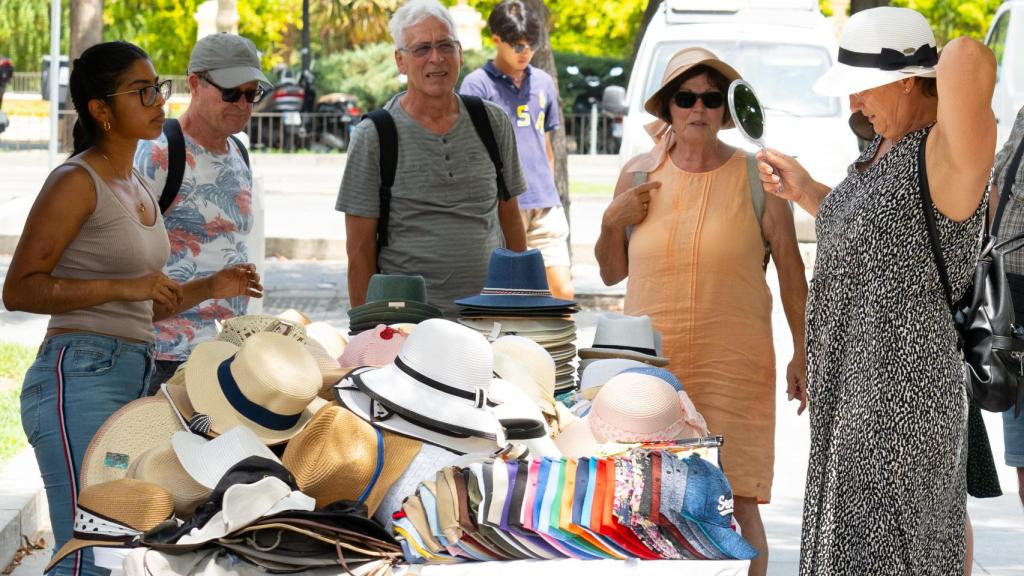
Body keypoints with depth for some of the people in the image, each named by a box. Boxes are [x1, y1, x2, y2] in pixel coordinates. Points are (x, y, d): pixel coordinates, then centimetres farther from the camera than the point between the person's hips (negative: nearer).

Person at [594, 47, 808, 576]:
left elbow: (790, 267, 3)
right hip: (649, 364, 3)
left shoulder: (757, 177, -1)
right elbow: (612, 272, 15)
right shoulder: (639, 174, 7)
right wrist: (612, 221, -3)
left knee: (734, 503, -6)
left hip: (732, 364, -3)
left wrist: (802, 353, 1)